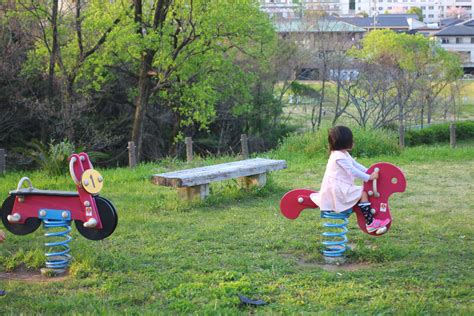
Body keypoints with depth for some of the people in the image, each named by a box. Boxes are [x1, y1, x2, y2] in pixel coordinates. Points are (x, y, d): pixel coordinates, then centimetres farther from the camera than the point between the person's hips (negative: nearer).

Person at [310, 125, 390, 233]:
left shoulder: (344, 154, 13)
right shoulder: (340, 157, -20)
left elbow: (355, 164, 15)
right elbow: (353, 171, -22)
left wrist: (369, 172, 6)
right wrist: (369, 177, -18)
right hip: (338, 190, -11)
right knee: (362, 193, -16)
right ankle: (370, 223, -19)